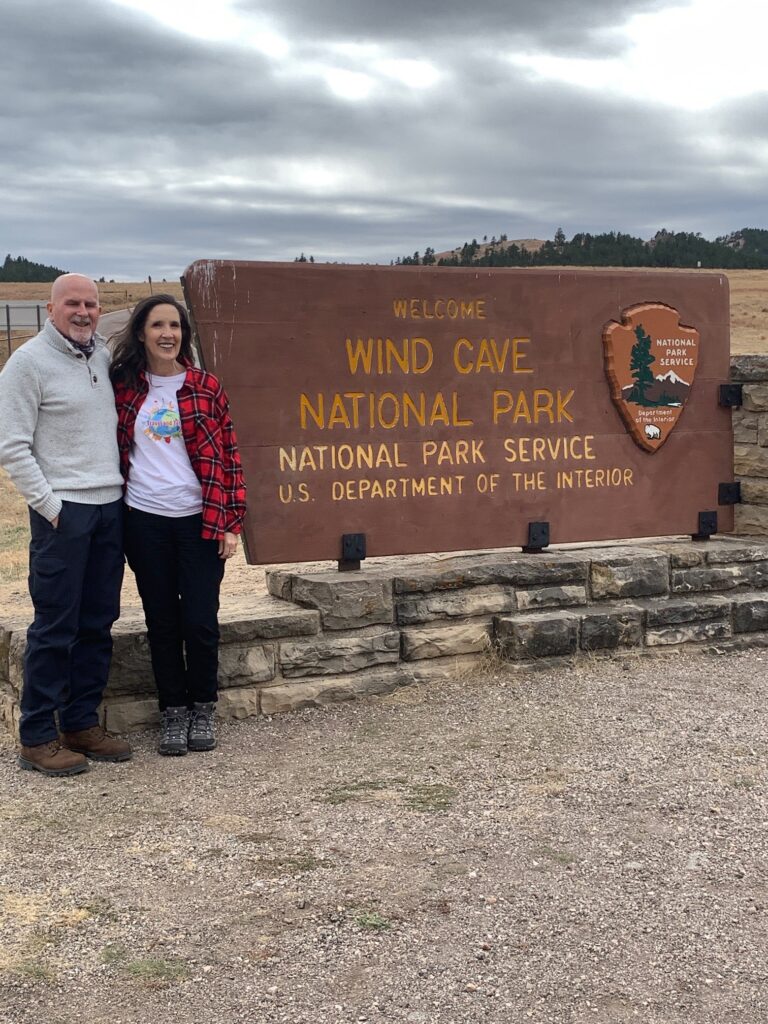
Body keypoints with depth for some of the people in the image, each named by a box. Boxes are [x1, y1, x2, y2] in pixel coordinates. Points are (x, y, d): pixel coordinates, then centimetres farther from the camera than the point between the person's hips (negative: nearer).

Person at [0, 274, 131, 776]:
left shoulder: (103, 355, 11)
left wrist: (122, 482, 12)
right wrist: (50, 505, -13)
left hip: (110, 508, 7)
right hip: (63, 511, -6)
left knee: (98, 623, 10)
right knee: (56, 626, -3)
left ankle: (81, 723, 21)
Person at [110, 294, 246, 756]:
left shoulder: (207, 386, 1)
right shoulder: (123, 387, 3)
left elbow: (229, 455, 1)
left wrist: (232, 521, -3)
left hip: (201, 520, -1)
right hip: (145, 521, 1)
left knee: (200, 620, 0)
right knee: (162, 621, 8)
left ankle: (204, 707, 21)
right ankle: (173, 710, 22)